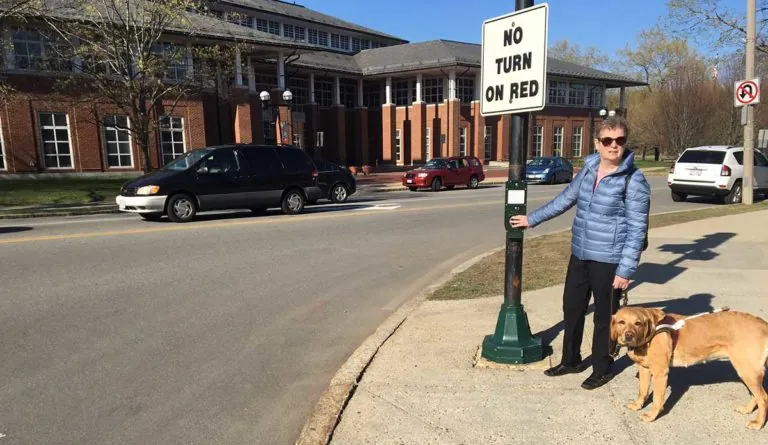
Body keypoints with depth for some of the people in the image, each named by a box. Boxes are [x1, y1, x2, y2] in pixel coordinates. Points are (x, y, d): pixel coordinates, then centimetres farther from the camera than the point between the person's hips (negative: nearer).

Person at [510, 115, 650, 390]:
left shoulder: (634, 180, -13)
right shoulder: (588, 169, 5)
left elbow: (637, 229, -14)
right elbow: (565, 199, 17)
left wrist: (626, 269, -17)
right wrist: (532, 219, 20)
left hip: (608, 259, -6)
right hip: (579, 254, 6)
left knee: (605, 316, 9)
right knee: (571, 307, 16)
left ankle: (602, 369, 28)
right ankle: (570, 360, 35)